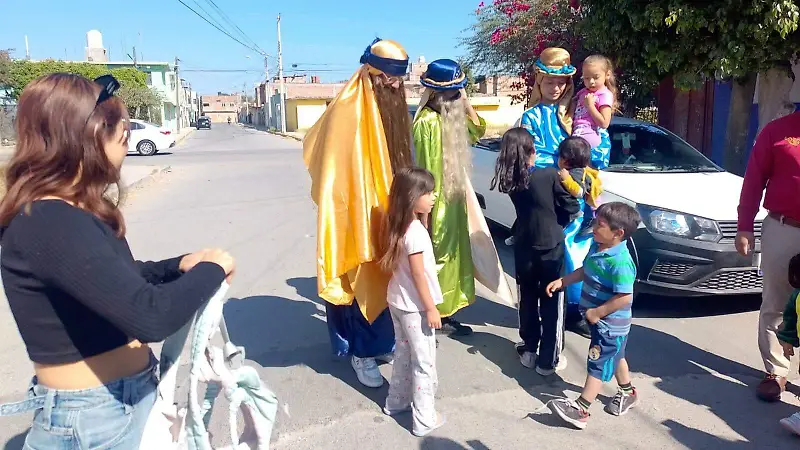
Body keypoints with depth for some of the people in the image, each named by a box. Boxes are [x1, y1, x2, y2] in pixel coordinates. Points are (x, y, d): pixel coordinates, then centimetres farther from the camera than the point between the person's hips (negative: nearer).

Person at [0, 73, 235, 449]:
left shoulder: (69, 212, 4)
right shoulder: (50, 224, -27)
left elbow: (118, 278, 16)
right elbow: (150, 316, -36)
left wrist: (179, 265, -1)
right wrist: (213, 268, -19)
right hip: (95, 418, -9)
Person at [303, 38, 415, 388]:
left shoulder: (394, 107, 8)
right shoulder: (349, 111, -16)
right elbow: (335, 167, -17)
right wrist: (352, 209, -18)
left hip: (388, 211, 7)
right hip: (357, 214, -7)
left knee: (384, 279, 16)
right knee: (362, 281, 2)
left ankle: (380, 343, 32)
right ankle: (362, 352, 17)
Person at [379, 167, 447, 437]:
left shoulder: (399, 226, 2)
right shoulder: (415, 231, -25)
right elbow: (418, 274, -22)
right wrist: (431, 309, -16)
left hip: (398, 301, 9)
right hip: (414, 306, -9)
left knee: (403, 354, 23)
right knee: (424, 363, 4)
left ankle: (396, 403, 37)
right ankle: (424, 420, 14)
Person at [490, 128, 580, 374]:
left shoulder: (510, 181, -4)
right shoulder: (550, 175, -16)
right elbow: (572, 208, -9)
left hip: (524, 248, 4)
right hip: (552, 248, -3)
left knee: (527, 300, 18)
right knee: (551, 304, 8)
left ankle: (529, 351, 29)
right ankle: (548, 360, 14)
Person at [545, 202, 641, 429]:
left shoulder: (620, 262, -31)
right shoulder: (597, 247, -2)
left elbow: (624, 298, -32)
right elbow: (585, 270, 14)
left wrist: (597, 313, -25)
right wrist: (562, 281, 7)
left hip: (610, 323, -10)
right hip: (606, 322, 10)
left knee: (598, 364, -1)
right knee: (615, 357, 26)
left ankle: (580, 409, 6)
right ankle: (628, 393, 48)